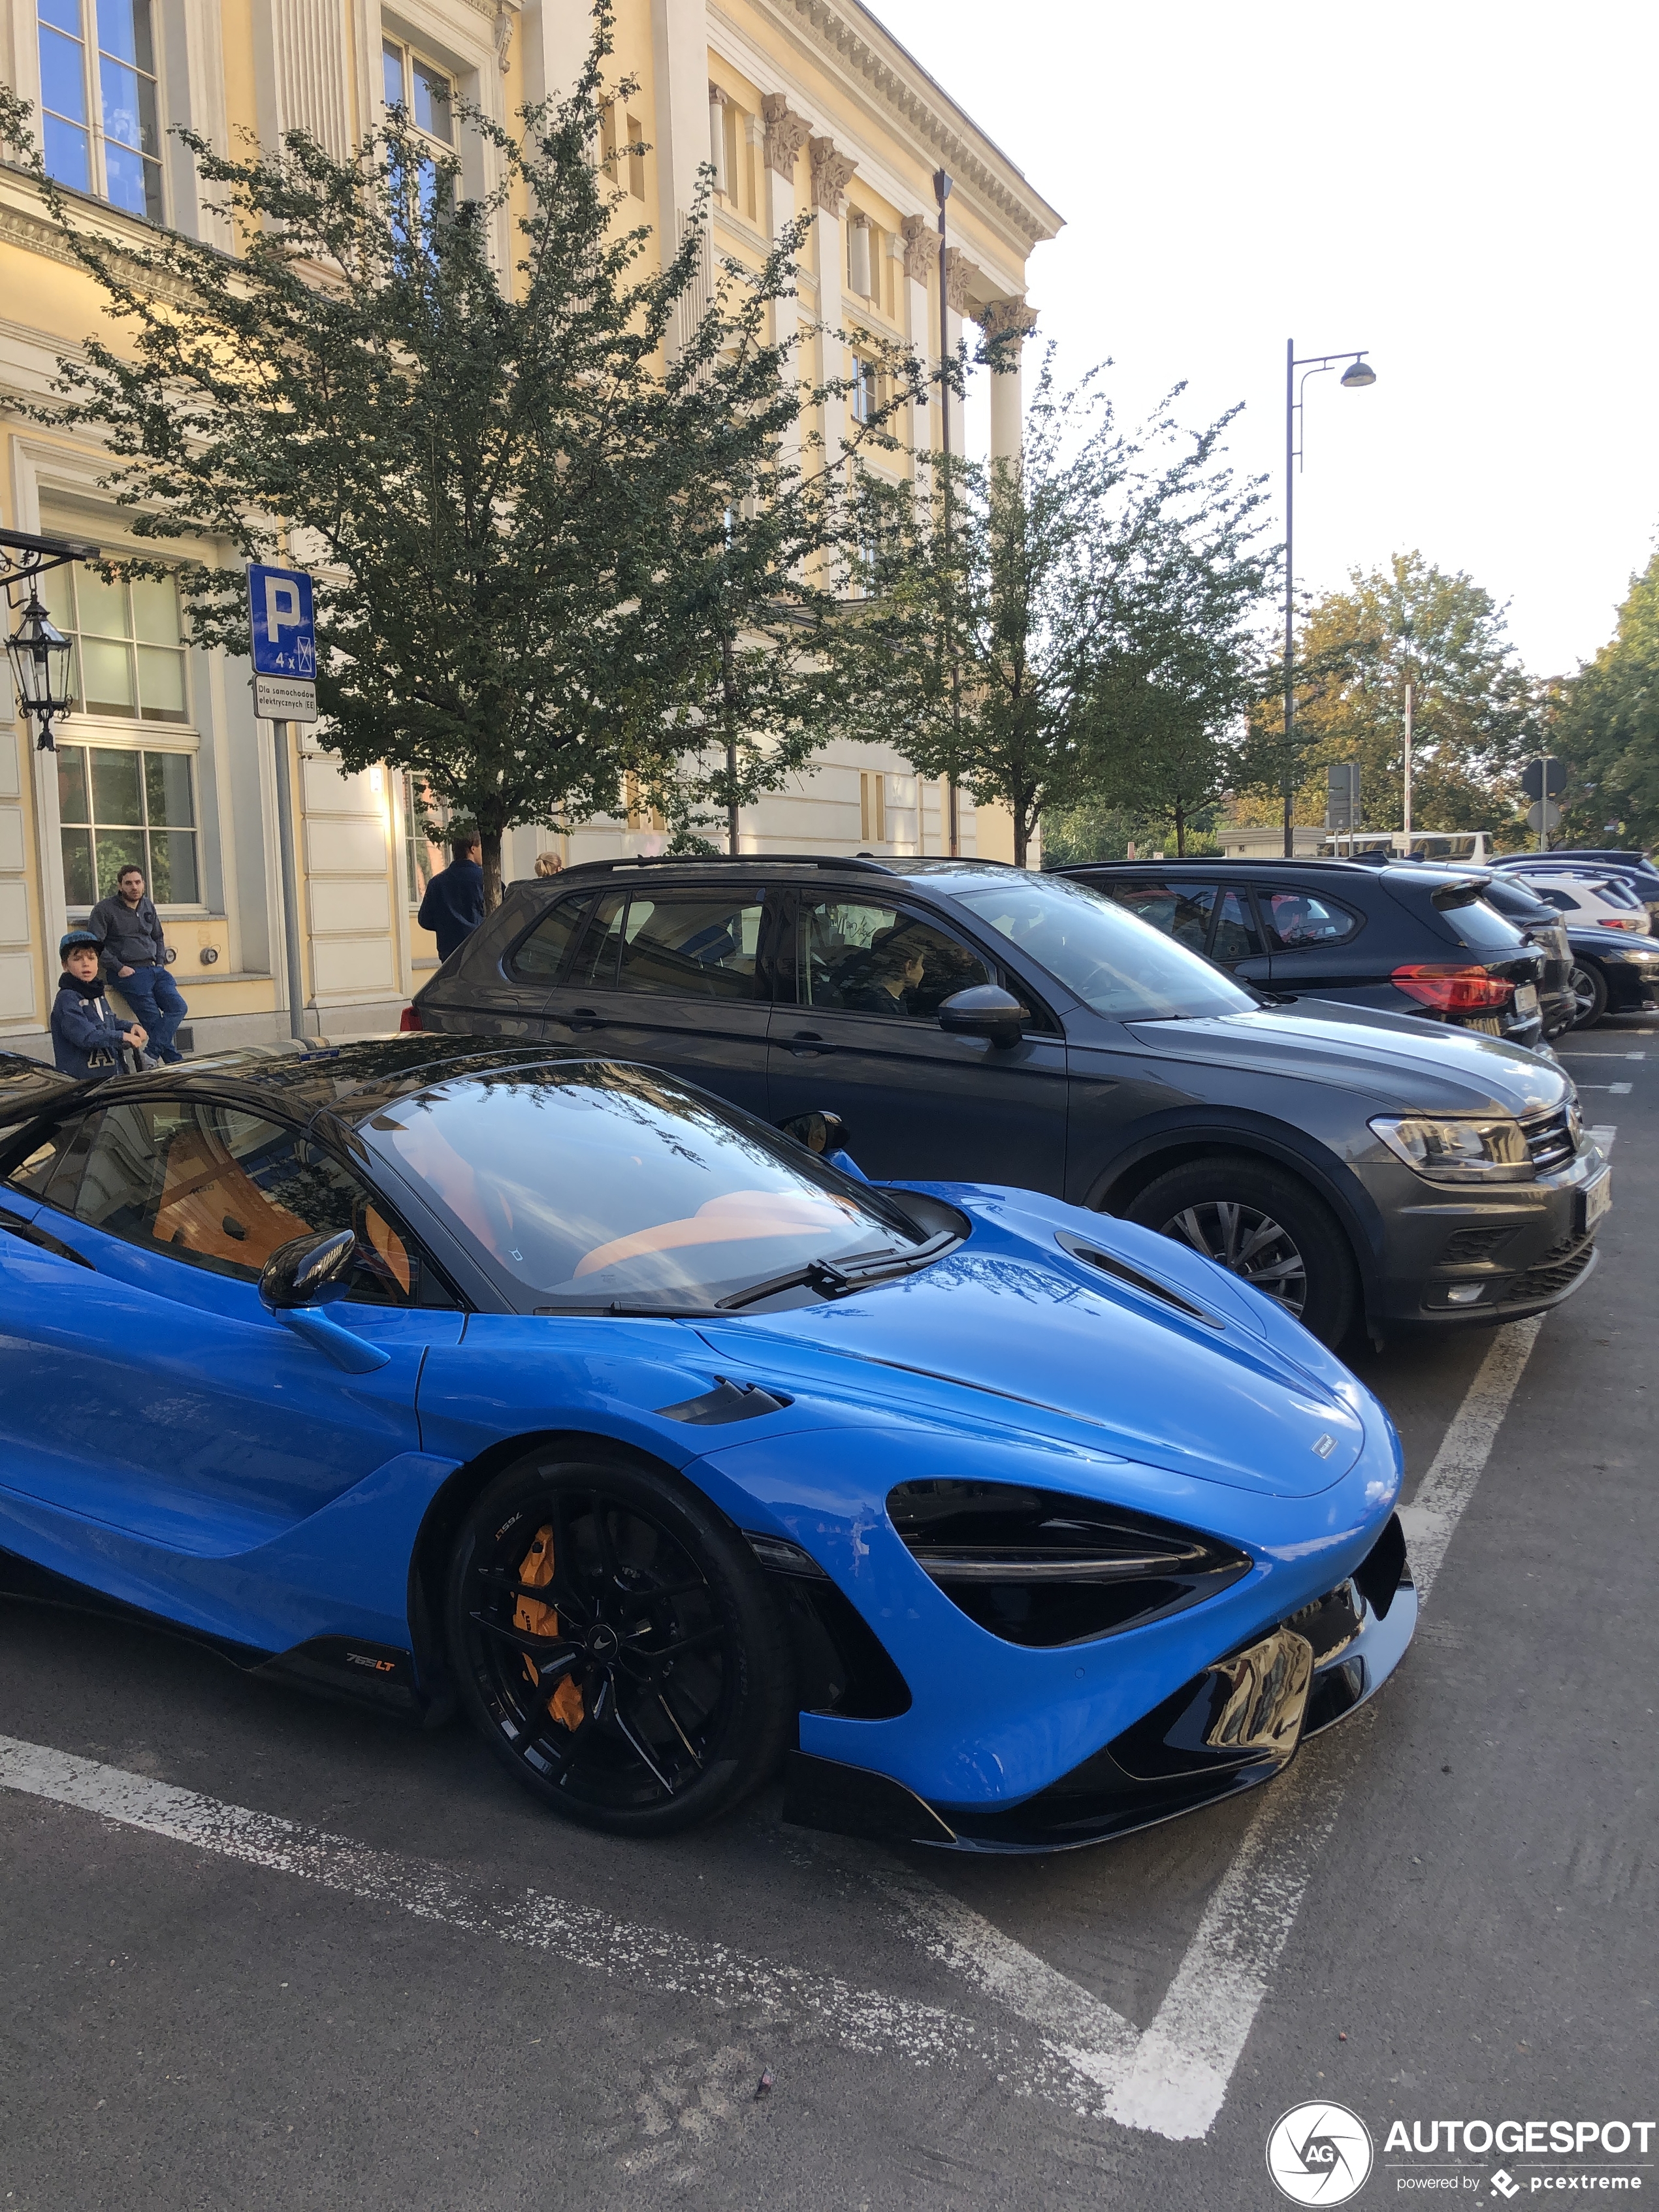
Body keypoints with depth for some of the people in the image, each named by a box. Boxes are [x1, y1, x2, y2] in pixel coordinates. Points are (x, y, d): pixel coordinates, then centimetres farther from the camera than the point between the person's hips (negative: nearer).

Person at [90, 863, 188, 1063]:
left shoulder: (148, 907, 20)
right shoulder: (105, 909, 0)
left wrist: (161, 963, 15)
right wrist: (118, 968, -13)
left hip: (154, 969, 6)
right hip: (129, 972, -6)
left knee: (178, 1007, -16)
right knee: (154, 1019, -16)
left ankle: (151, 1057, -22)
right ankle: (174, 1061, -13)